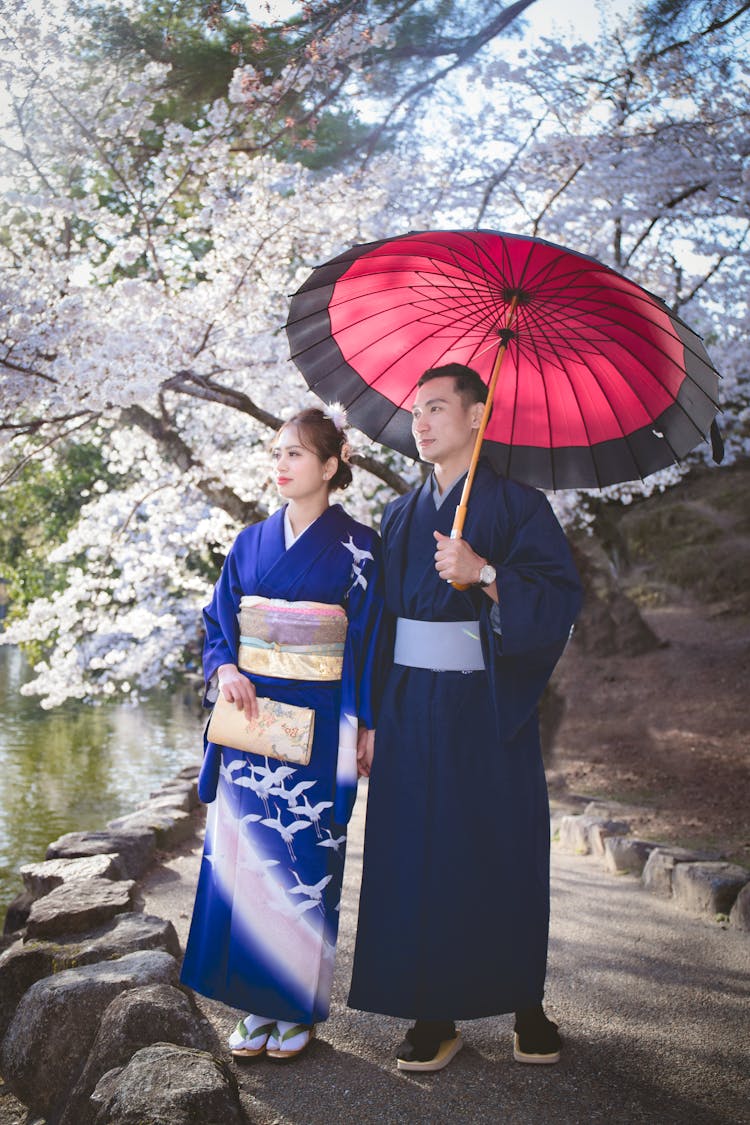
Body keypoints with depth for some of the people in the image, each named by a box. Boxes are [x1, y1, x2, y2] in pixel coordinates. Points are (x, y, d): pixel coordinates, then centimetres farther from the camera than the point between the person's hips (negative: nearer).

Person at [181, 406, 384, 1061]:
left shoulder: (357, 547, -3)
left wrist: (365, 724, -7)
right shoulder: (251, 544, 9)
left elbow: (370, 637, -4)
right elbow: (218, 622, 11)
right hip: (248, 717, 4)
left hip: (316, 727, -4)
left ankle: (298, 1008, 19)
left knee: (304, 859, 3)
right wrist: (225, 668, -9)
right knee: (247, 854, 6)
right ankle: (257, 1005, 20)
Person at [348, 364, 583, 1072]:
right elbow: (379, 619, 13)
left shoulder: (517, 506, 0)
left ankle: (527, 1007, 22)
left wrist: (485, 573, -24)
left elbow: (562, 600, -10)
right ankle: (434, 1017, 16)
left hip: (488, 712, -3)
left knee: (502, 856, 3)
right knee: (417, 857, 3)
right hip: (409, 712, 4)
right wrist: (369, 720, 9)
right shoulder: (401, 516, 13)